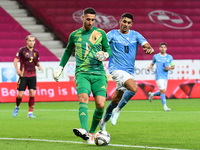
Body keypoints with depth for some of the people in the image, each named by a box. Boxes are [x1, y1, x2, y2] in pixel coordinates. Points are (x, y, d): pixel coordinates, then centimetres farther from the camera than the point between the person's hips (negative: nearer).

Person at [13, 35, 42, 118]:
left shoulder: (36, 52, 9)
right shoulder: (22, 50, -3)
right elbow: (15, 60, -4)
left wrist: (39, 66, -1)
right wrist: (17, 69, -20)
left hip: (32, 75, 3)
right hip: (23, 76, -3)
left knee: (32, 94, -8)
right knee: (20, 95, -5)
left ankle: (30, 113, -2)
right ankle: (17, 107, 26)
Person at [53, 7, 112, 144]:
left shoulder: (100, 33, 9)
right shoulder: (75, 35, 12)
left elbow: (109, 50, 15)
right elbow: (68, 51, 27)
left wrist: (105, 55, -8)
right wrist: (60, 68, 25)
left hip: (99, 73, 0)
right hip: (82, 73, 0)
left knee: (100, 104, -13)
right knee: (83, 98, -25)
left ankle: (92, 132, 6)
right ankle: (84, 131, -41)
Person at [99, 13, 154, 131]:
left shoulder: (135, 35, 8)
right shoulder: (113, 34, -1)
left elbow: (146, 45, -3)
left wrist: (150, 49, -27)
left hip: (130, 71, 5)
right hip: (117, 69, -5)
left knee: (116, 100, 10)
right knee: (133, 88, -28)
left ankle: (104, 122, 29)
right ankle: (117, 110, -9)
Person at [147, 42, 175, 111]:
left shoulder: (169, 57, 7)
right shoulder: (156, 56, 2)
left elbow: (173, 66, 12)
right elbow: (152, 63, 16)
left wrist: (169, 68, -10)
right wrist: (149, 67, -4)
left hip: (165, 76, 5)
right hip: (159, 76, -4)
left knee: (162, 92, 11)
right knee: (163, 91, -16)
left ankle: (152, 94, 40)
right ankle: (165, 106, -15)